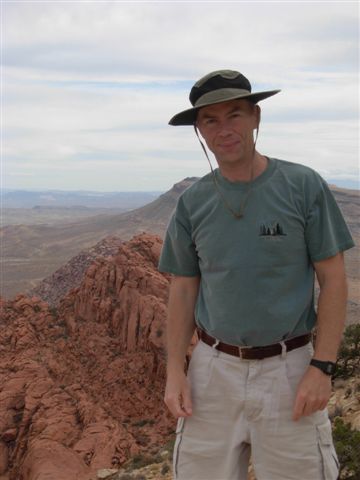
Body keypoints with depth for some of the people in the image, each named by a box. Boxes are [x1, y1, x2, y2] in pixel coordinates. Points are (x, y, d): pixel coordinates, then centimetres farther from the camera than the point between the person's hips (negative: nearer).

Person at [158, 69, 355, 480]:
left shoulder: (304, 186, -6)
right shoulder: (192, 202, 2)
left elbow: (333, 280, -5)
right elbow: (183, 290, 7)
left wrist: (322, 367, -11)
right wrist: (174, 371, 0)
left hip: (287, 368, -2)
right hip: (214, 368, 3)